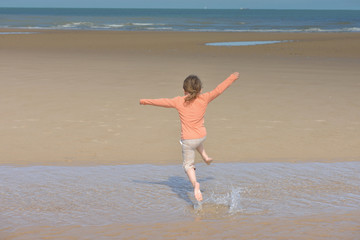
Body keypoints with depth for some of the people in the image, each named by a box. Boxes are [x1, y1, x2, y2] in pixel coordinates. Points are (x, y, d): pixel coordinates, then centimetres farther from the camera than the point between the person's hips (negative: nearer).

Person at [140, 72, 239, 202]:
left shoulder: (179, 101, -10)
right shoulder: (204, 98, -6)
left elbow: (161, 102, -1)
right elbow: (219, 89, 3)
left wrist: (146, 101, 14)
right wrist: (232, 78, 15)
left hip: (188, 140, -3)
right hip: (202, 136, 3)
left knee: (188, 165, 6)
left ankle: (195, 184, -18)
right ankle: (205, 157, 29)